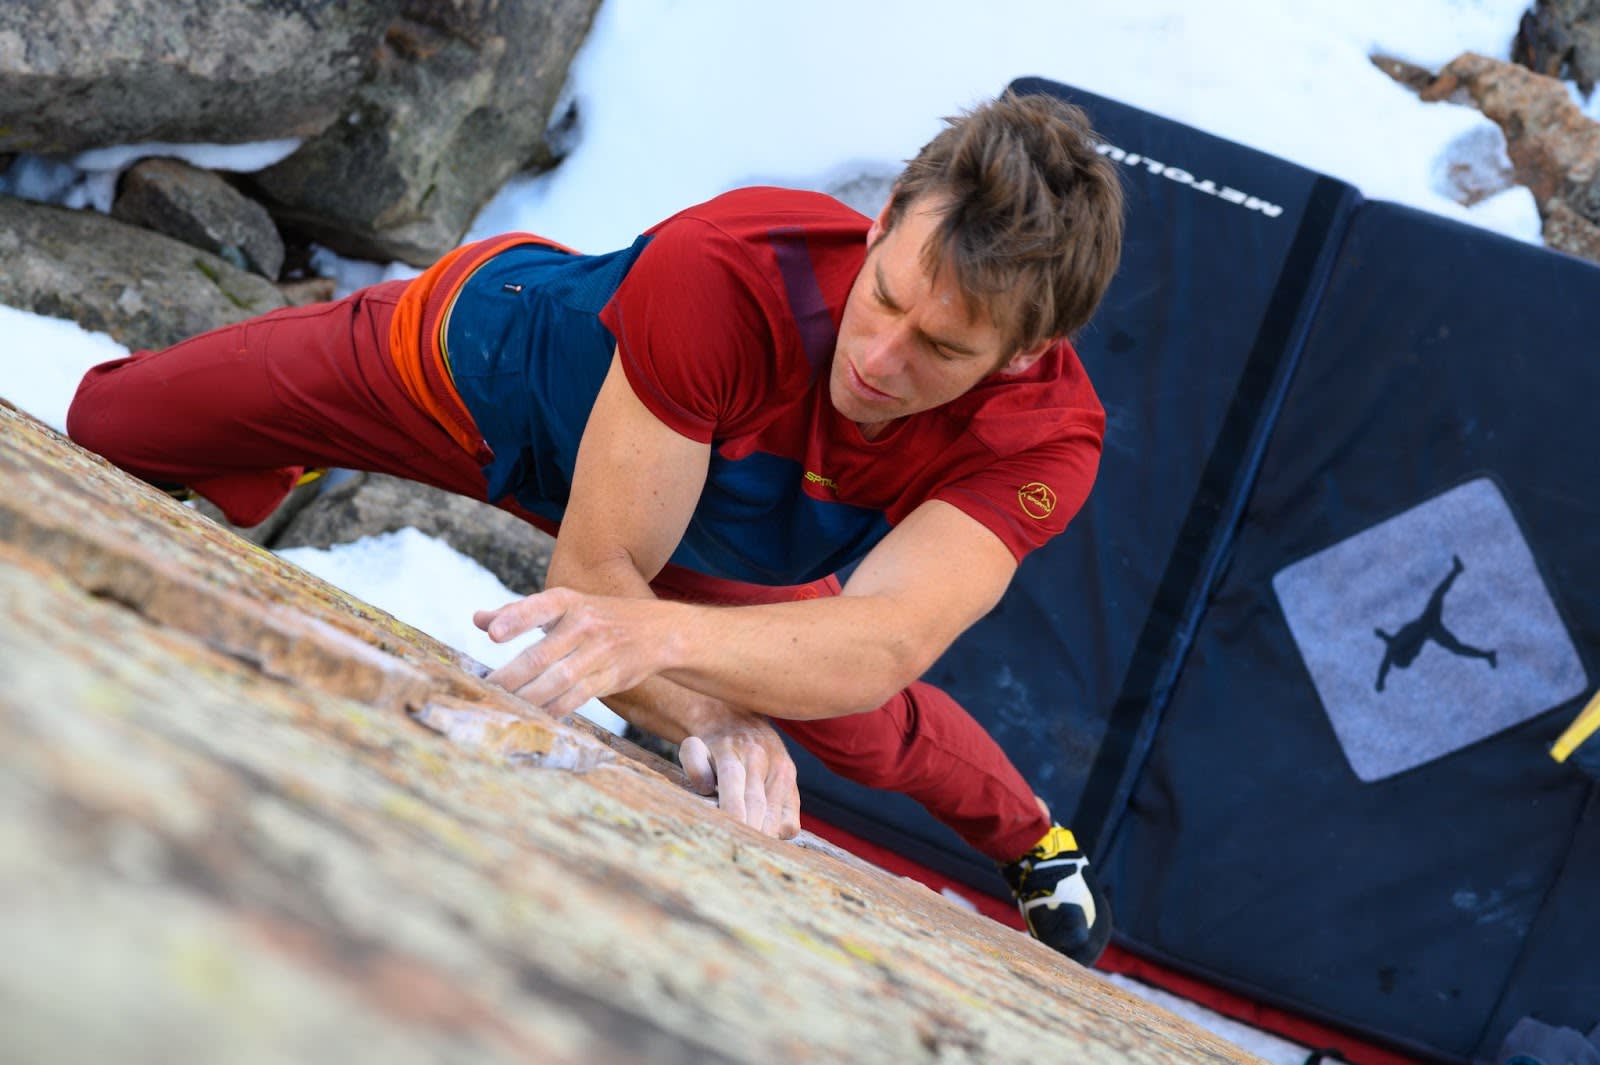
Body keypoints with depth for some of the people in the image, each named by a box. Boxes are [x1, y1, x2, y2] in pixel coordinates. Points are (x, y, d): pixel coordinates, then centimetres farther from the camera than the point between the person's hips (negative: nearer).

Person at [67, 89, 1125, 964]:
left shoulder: (1046, 438, -38)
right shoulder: (725, 269, -47)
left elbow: (882, 647, -54)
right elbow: (595, 565, -40)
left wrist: (671, 630, -72)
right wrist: (710, 716, -58)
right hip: (479, 355, -1)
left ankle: (1035, 841, 40)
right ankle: (273, 466, 47)